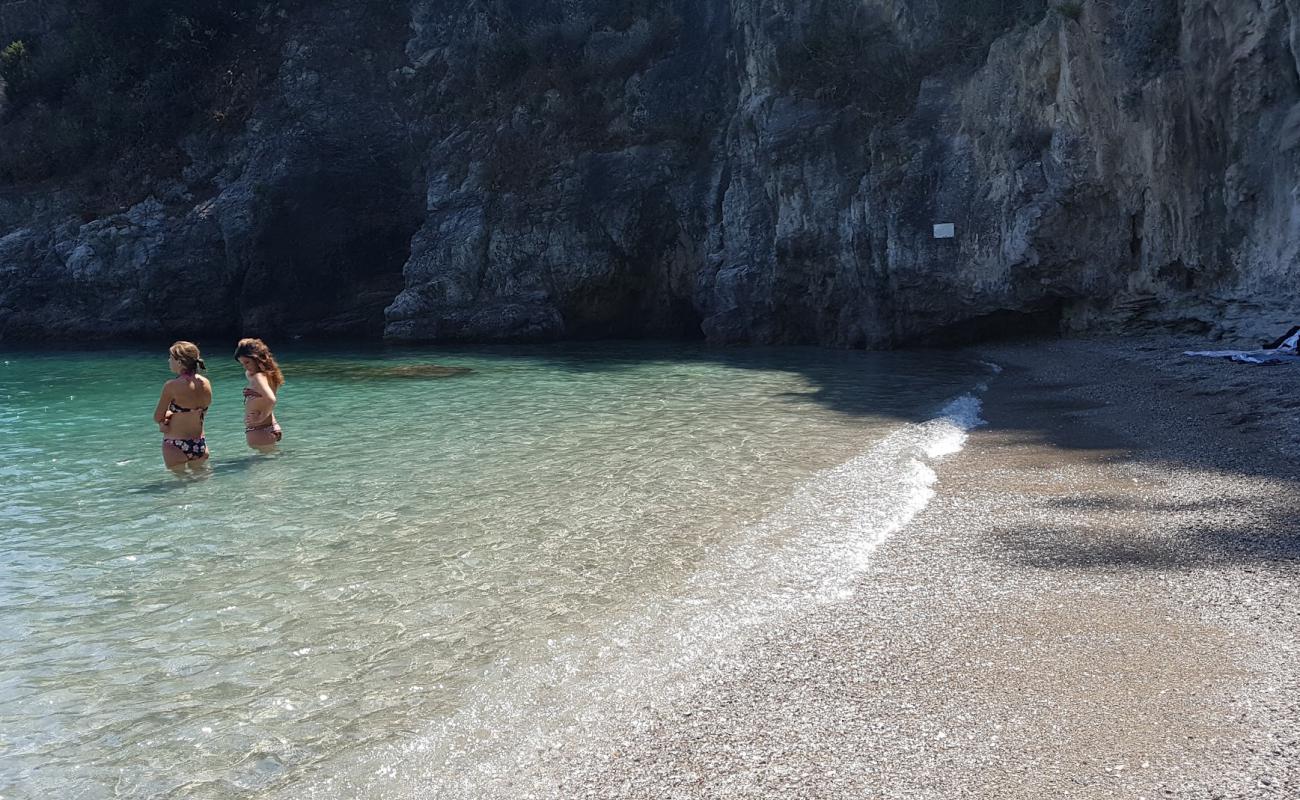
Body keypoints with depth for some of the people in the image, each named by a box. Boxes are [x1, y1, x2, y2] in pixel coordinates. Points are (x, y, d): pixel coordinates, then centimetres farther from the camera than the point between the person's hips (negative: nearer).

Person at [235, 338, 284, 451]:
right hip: (271, 428, 10)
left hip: (259, 432, -10)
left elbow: (271, 400, -38)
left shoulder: (258, 377, -20)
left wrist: (261, 417, -21)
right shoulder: (267, 374, 8)